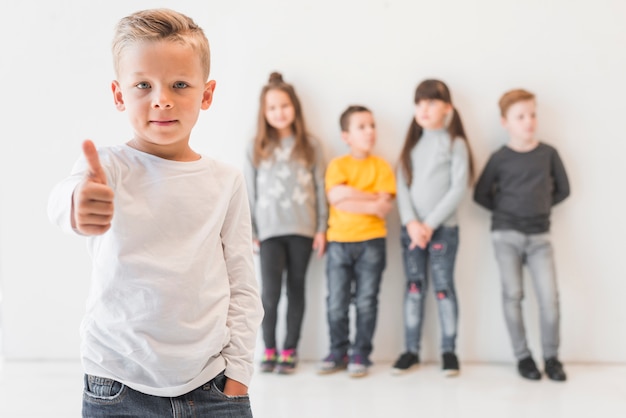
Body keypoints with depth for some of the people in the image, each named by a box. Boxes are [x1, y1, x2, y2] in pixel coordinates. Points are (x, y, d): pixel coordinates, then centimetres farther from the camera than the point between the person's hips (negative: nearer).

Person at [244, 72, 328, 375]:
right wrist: (249, 232, 1)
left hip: (302, 229, 1)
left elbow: (320, 188, 5)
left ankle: (290, 351, 15)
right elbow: (250, 193, 6)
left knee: (296, 289, 6)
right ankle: (269, 350, 6)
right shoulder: (256, 149, 6)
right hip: (270, 230, -1)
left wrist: (321, 228, 0)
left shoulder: (309, 146, 7)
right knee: (270, 290, -11)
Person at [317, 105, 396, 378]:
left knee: (366, 302, 3)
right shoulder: (337, 165, 3)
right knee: (336, 303, 4)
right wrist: (372, 199, -13)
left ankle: (360, 354, 13)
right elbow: (336, 198, -13)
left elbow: (384, 209, -8)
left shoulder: (381, 166, 3)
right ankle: (339, 353, 17)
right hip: (338, 242, 1)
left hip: (371, 242, 0)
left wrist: (350, 196, -12)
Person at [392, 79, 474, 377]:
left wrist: (430, 224, -13)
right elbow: (402, 185, 3)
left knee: (443, 287, -2)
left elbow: (458, 189, -9)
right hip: (411, 228, 4)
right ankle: (411, 350, 12)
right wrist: (411, 223, -11)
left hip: (443, 228, -4)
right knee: (414, 287, 6)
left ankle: (449, 351, 8)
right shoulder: (412, 143, 11)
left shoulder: (455, 143, -2)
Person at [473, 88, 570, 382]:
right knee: (513, 296, 3)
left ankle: (551, 356, 10)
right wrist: (506, 210, -1)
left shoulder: (549, 153, 2)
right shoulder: (500, 158, -3)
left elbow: (563, 189, 12)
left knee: (550, 297, -5)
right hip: (506, 234, -1)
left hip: (540, 235, 1)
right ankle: (523, 356, 14)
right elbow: (481, 195, 3)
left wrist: (541, 206, 5)